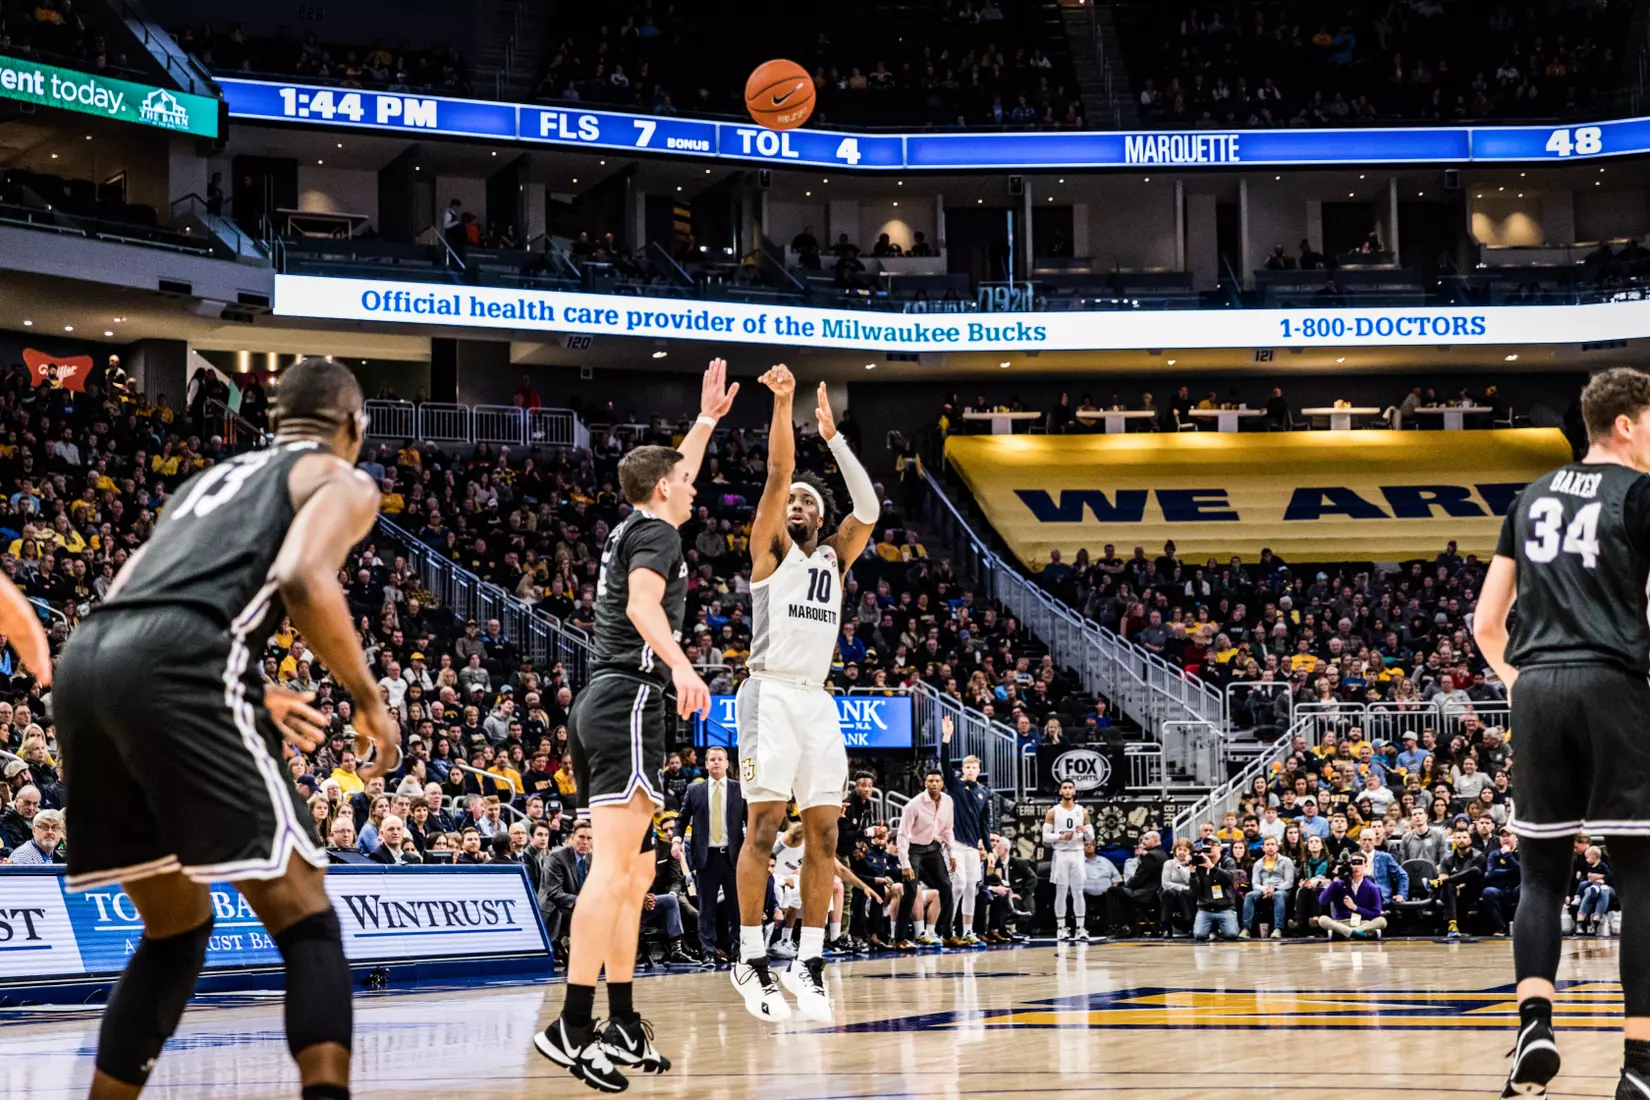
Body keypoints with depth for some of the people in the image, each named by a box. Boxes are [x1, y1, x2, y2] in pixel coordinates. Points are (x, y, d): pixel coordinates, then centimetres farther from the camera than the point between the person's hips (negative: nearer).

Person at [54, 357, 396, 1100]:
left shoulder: (212, 477, 36)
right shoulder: (341, 479, 16)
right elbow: (302, 580, -6)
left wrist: (248, 692, 37)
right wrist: (369, 699, 4)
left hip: (83, 663, 7)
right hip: (173, 670, -7)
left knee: (176, 926, 21)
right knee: (304, 918, -1)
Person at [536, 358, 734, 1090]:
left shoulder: (631, 529, 22)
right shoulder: (655, 532, -4)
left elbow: (671, 475, 42)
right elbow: (643, 605, -22)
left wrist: (708, 419, 51)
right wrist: (681, 665, -37)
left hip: (598, 705, 10)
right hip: (630, 702, -10)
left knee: (634, 871, 11)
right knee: (614, 867, -16)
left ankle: (622, 1025, 11)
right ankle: (572, 1026, -24)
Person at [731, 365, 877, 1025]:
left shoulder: (836, 557, 17)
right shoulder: (772, 548, 6)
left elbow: (868, 507, 2)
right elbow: (778, 473, -7)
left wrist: (831, 435, 0)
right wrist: (783, 403, -14)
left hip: (818, 699, 5)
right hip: (771, 694, -5)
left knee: (823, 834, 0)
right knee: (764, 827, -10)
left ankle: (809, 963, 3)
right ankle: (752, 961, -5)